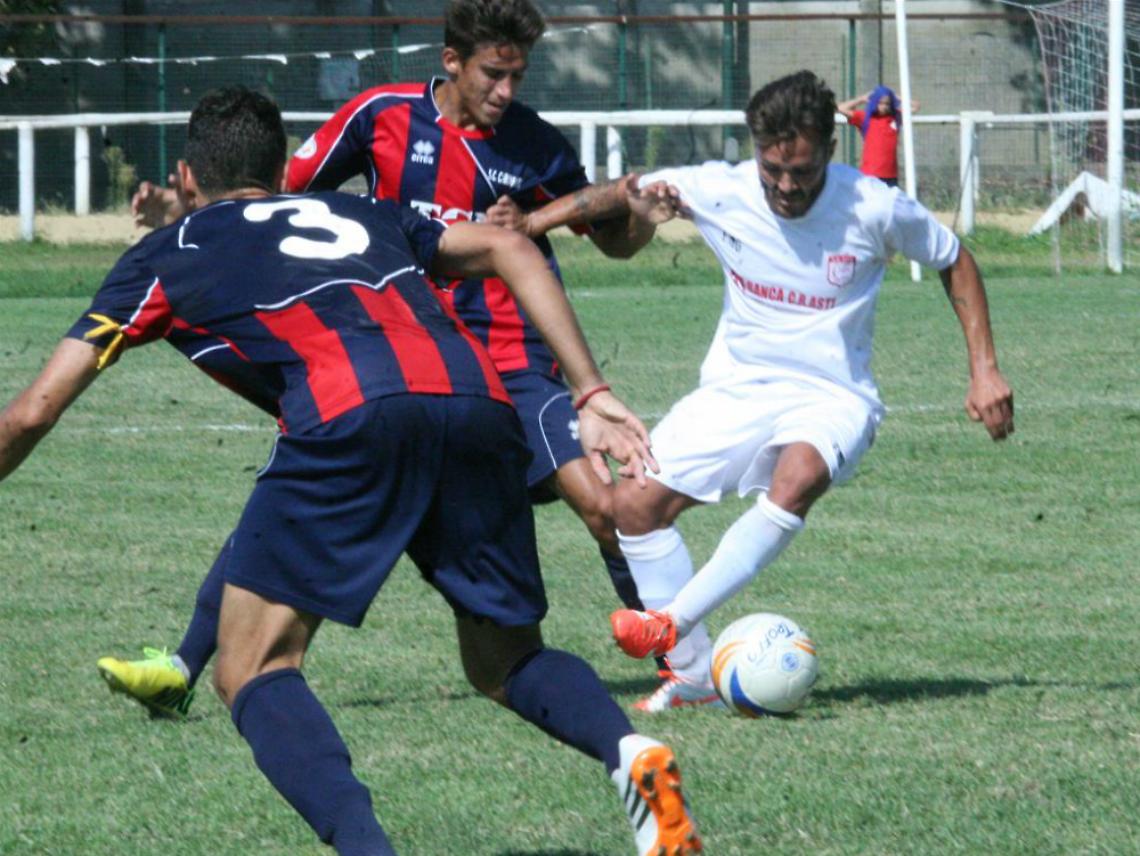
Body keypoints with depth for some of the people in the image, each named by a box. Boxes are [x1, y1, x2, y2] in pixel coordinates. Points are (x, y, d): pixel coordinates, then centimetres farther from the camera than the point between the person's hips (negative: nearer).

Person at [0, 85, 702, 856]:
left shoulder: (167, 254, 27)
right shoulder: (362, 216, 36)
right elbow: (511, 249, 22)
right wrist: (591, 394, 19)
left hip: (350, 417, -4)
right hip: (479, 407, 4)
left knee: (254, 672, 5)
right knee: (507, 661, 20)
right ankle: (631, 753, -11)